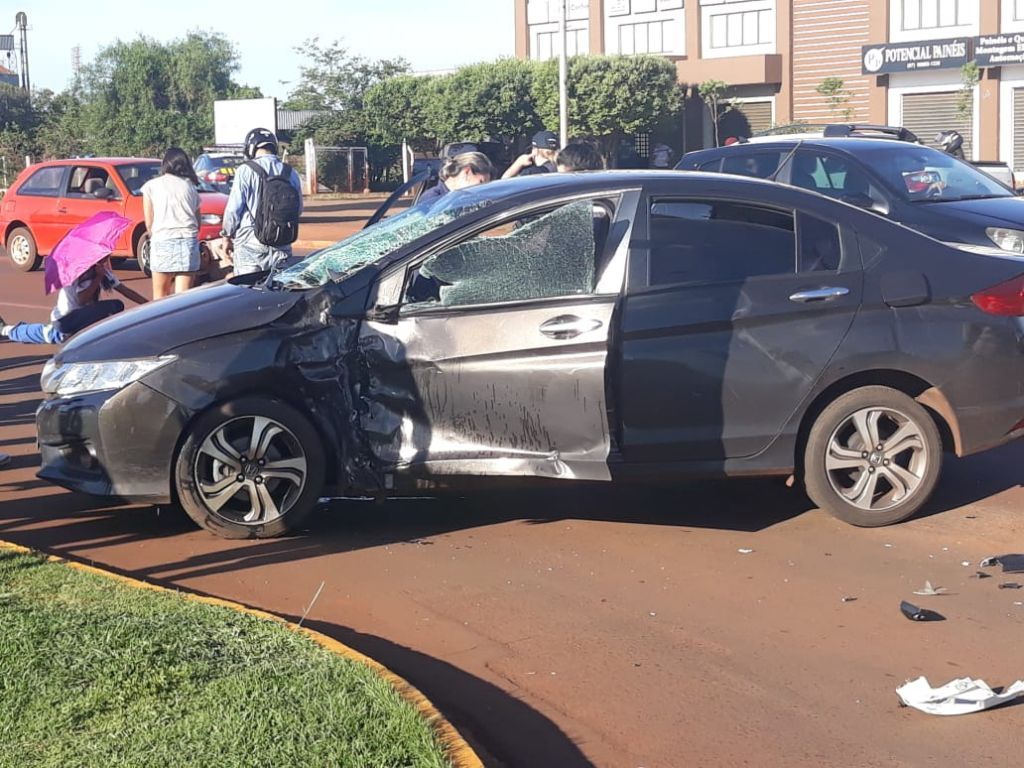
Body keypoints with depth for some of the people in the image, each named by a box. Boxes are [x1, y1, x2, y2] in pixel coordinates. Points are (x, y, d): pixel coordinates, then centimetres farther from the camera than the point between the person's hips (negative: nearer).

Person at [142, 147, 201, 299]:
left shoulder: (151, 186, 7)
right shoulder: (191, 186, 15)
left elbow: (149, 223, 5)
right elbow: (198, 222, 9)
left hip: (163, 242, -2)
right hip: (189, 241, 2)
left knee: (160, 296, 8)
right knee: (183, 297, 1)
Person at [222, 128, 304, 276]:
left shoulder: (246, 171, -8)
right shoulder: (290, 173, 4)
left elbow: (233, 209, -7)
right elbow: (298, 210, 12)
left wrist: (227, 233, 10)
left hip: (250, 246, -4)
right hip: (281, 247, 4)